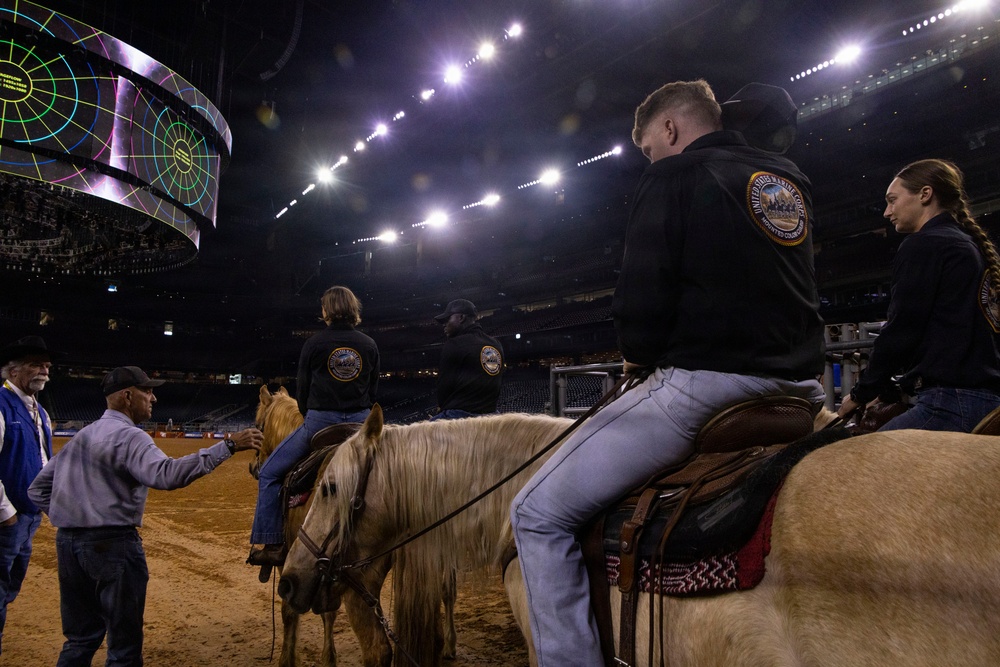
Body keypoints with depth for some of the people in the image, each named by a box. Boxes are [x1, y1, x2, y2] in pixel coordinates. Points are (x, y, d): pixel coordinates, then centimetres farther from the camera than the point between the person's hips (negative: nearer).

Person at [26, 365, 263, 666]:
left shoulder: (80, 437, 14)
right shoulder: (129, 436, -15)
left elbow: (38, 488, 19)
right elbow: (165, 474, -33)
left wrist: (72, 516, 15)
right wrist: (228, 446, -37)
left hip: (67, 541, 9)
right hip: (112, 543, -9)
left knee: (80, 639, 21)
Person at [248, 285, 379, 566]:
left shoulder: (314, 343, -3)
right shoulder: (370, 345, 5)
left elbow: (303, 391, 3)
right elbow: (372, 393, 9)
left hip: (319, 422, -3)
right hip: (360, 423, 4)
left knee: (270, 473, 12)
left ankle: (269, 543, 7)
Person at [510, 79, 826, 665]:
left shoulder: (674, 175, -3)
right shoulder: (792, 180, 20)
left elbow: (643, 298, -11)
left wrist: (638, 358, 7)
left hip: (705, 385, -8)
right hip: (801, 389, 9)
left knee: (539, 512, -1)